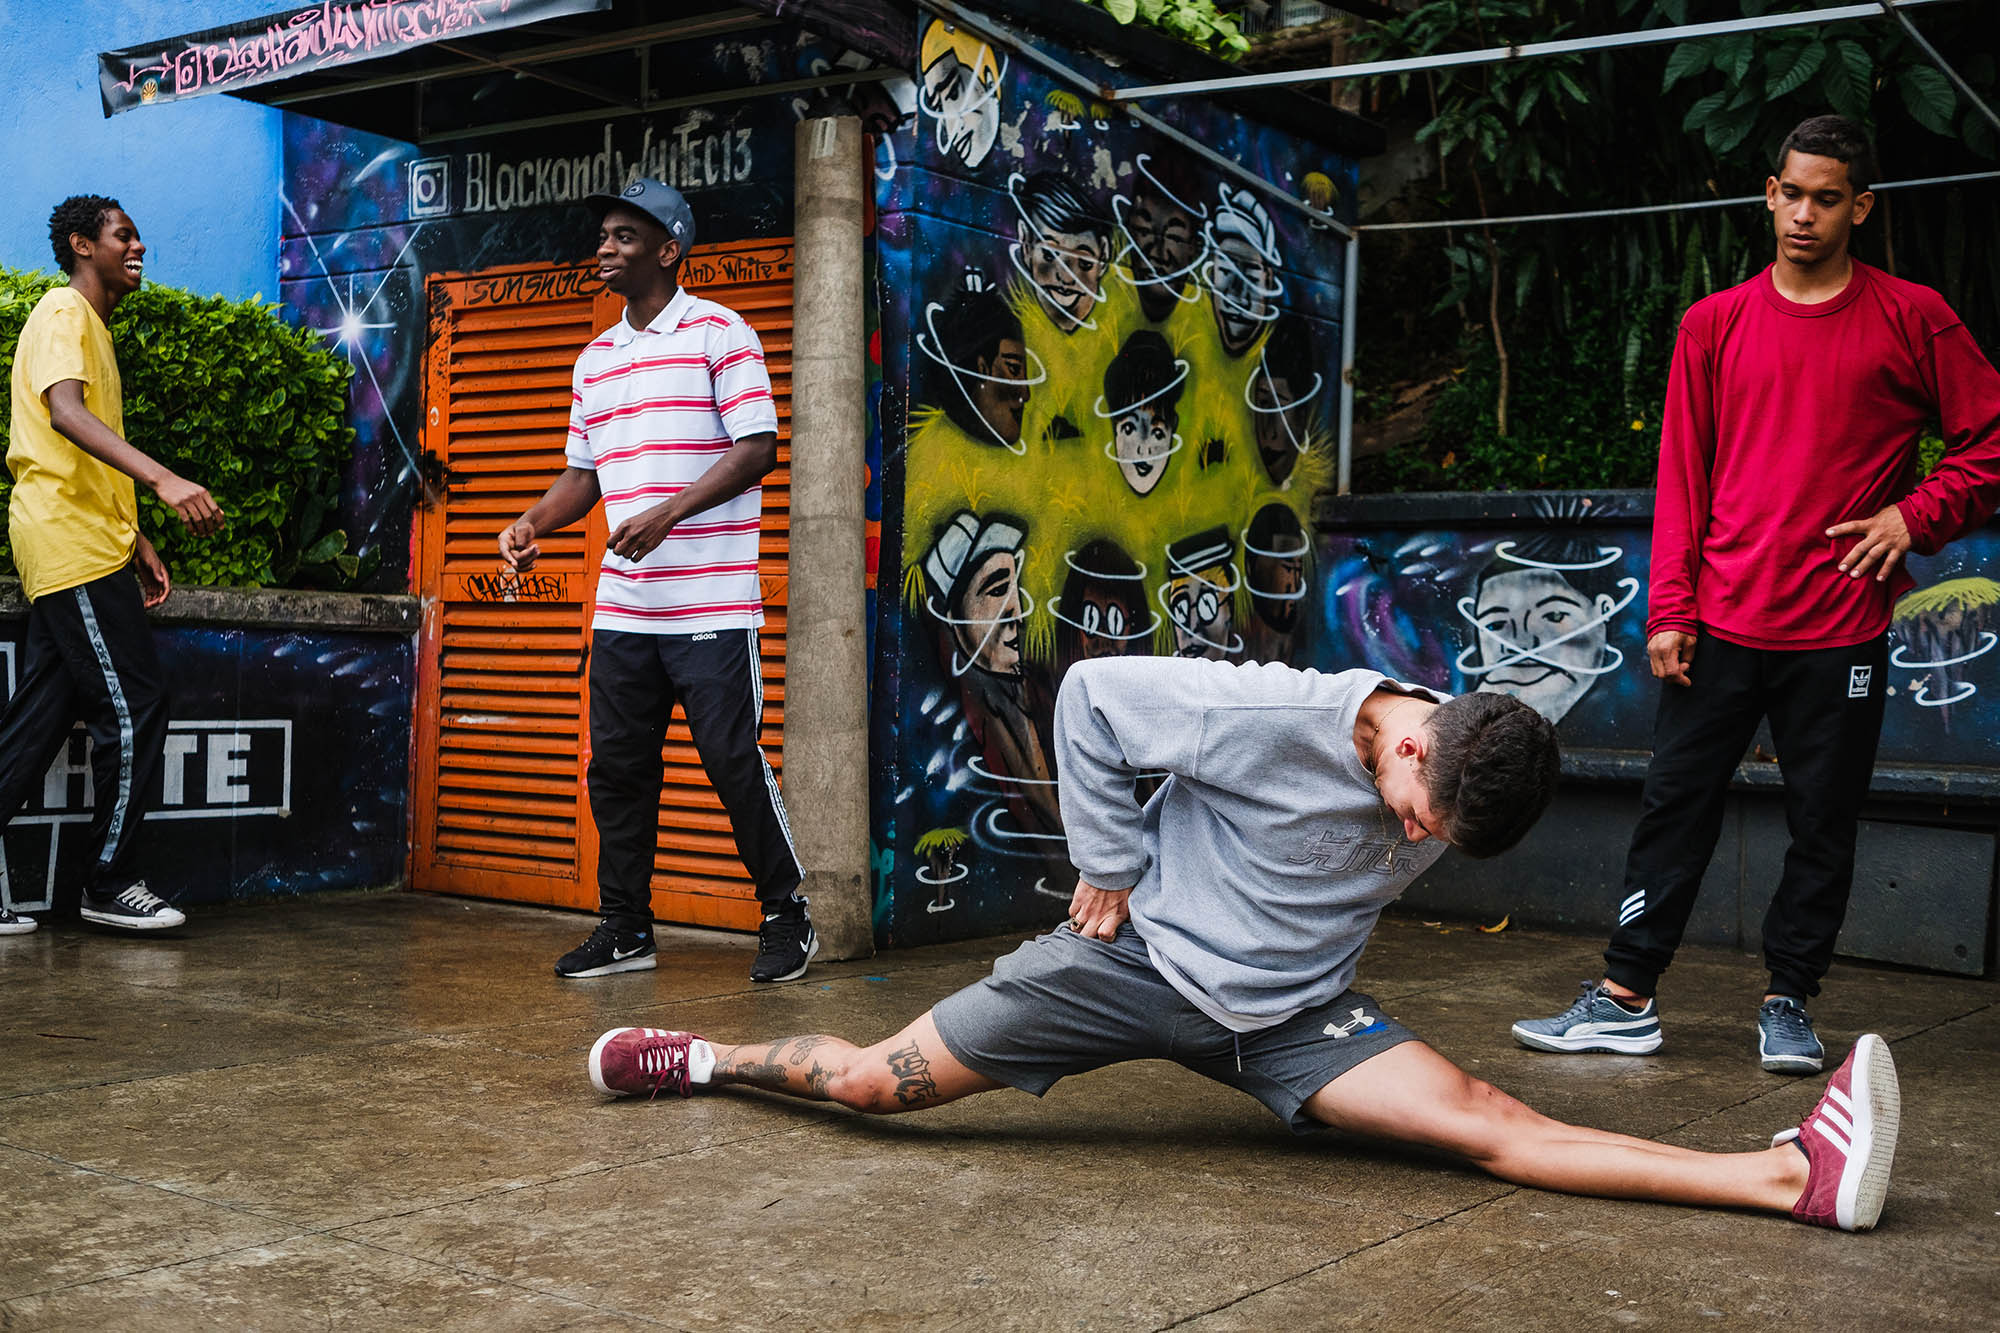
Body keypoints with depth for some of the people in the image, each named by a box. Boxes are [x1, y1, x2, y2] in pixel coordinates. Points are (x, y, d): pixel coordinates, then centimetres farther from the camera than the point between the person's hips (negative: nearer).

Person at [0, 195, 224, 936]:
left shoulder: (92, 326, 24)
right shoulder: (64, 314, -7)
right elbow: (66, 415, -26)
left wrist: (137, 543, 24)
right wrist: (163, 480, -38)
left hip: (80, 550, 10)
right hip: (74, 547, -10)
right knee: (134, 711, -7)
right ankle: (111, 885, 2)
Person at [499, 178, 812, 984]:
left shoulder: (719, 334, -3)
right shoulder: (595, 359, 18)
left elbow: (758, 448, -10)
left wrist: (667, 514, -19)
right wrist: (531, 525, 5)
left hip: (711, 607, -7)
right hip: (621, 607, 7)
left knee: (735, 761, -4)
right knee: (616, 767, 7)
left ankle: (787, 918, 11)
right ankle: (625, 929, 18)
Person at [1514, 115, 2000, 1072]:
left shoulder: (1912, 319, 2)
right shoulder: (1715, 325, 7)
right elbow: (1681, 478, 6)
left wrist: (1916, 515, -7)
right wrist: (1670, 610, 0)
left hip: (1841, 630, -1)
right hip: (1722, 625, 1)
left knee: (1823, 825, 6)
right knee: (1675, 806, 4)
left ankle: (1789, 1006, 20)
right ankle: (1626, 998, 12)